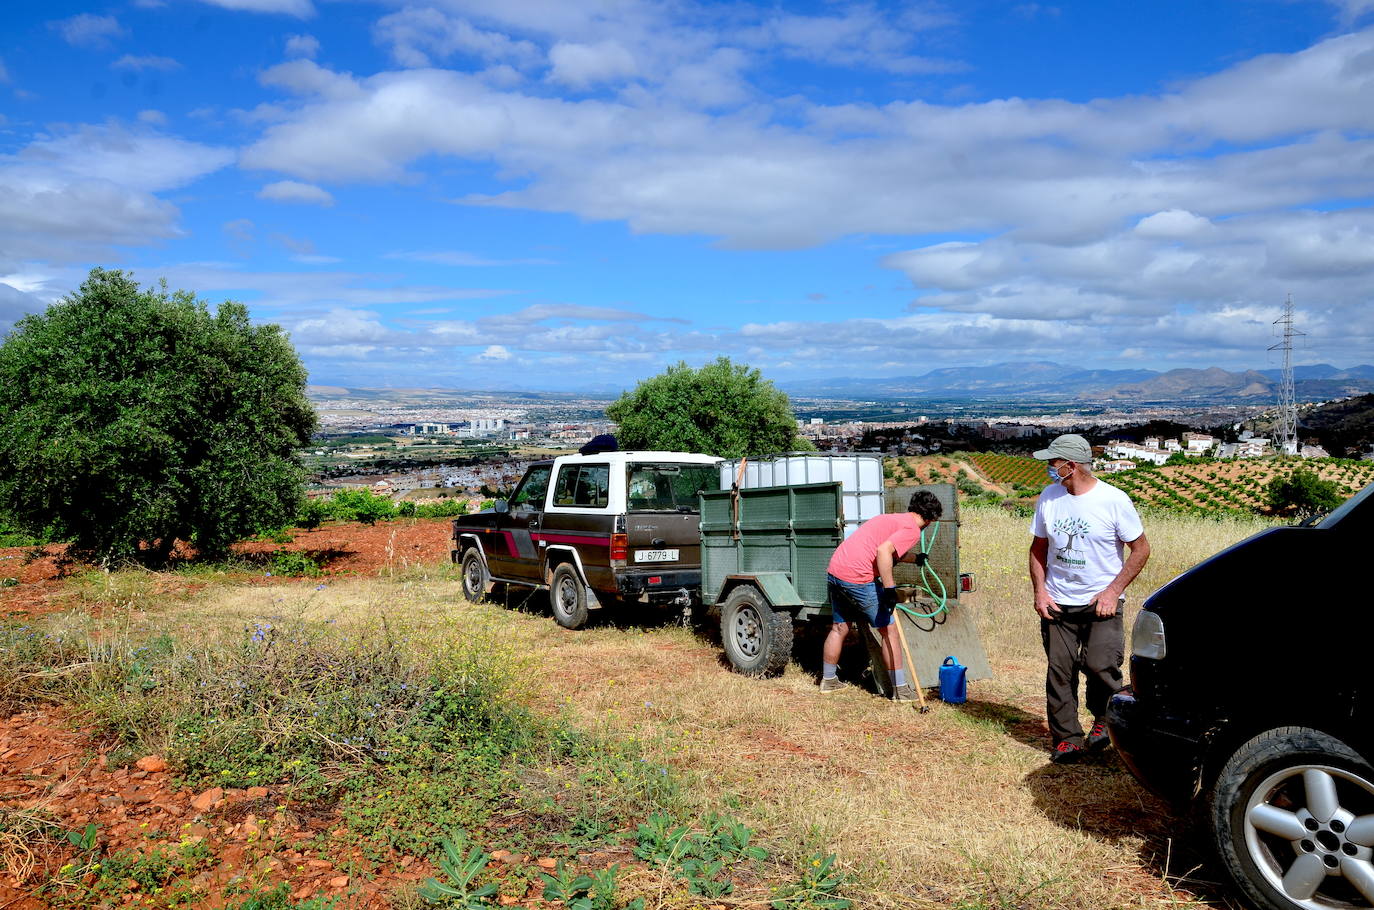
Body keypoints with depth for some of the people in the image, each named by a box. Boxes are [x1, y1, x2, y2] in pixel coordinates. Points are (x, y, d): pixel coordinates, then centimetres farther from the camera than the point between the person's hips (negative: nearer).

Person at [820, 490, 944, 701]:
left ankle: (828, 680, 35)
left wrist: (916, 558, 58)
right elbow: (883, 552, -22)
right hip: (858, 579, -9)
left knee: (839, 628, 22)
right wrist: (890, 589, -22)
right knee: (889, 631, 5)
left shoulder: (891, 518, 22)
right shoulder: (912, 530, -5)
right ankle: (900, 689, 10)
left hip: (835, 571, 9)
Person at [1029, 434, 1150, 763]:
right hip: (1057, 603, 4)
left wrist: (1113, 591, -11)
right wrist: (1039, 591, 1)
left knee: (1100, 665, -14)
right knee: (1059, 671, 3)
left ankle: (1105, 719, 15)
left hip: (1101, 603, -4)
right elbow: (1038, 548, 13)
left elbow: (1141, 549, -4)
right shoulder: (1049, 497, 3)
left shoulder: (1113, 500, -10)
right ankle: (1067, 739, 15)